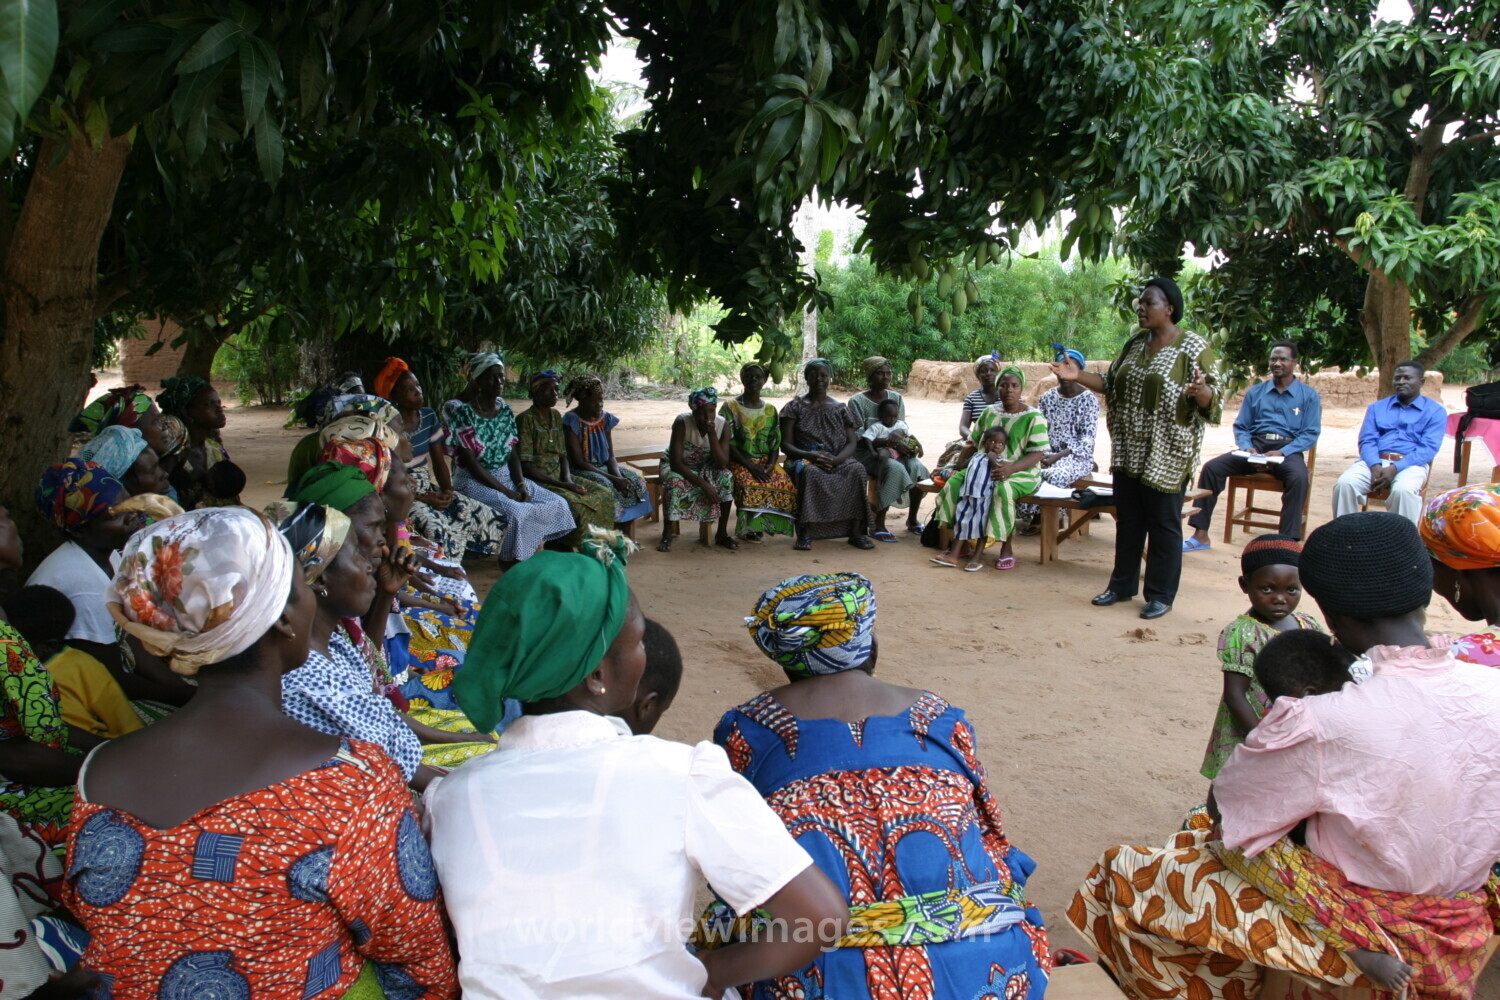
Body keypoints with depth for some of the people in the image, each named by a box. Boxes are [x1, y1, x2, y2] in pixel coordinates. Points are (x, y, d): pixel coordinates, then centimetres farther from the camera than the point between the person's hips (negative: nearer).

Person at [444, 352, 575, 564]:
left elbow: (513, 453, 7)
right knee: (517, 513, -32)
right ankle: (511, 565, -12)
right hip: (475, 482, -7)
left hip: (507, 476, 7)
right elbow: (470, 462, -16)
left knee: (557, 504, -7)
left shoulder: (504, 409, 8)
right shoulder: (462, 411, -13)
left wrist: (521, 485, -10)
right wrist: (506, 492, -18)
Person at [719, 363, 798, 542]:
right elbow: (727, 443, -7)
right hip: (739, 462, -3)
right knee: (749, 484, -37)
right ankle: (749, 527, -15)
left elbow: (775, 445, 10)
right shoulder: (730, 406, 2)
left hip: (766, 462, 4)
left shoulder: (771, 410, 14)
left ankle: (758, 526, -11)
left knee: (787, 485, -26)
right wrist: (751, 466, -17)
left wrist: (770, 466, -12)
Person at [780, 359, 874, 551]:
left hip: (837, 460, 2)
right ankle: (804, 533, -37)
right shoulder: (794, 407, 9)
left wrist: (836, 459, -16)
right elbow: (786, 444, 1)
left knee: (857, 470, -32)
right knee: (811, 472, -39)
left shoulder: (840, 409, 16)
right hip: (804, 460, -2)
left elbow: (852, 443, 6)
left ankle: (856, 531, -30)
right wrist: (810, 456, -18)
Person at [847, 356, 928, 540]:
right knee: (895, 468, -35)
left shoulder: (896, 398, 10)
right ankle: (878, 526, -29)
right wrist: (887, 442, -24)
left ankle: (912, 519, -4)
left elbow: (903, 429, 11)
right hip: (867, 452, -5)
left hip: (895, 451, 5)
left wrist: (911, 444, -12)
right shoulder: (857, 401, -5)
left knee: (918, 467, -25)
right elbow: (860, 438, -12)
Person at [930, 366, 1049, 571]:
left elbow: (1036, 454, -12)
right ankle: (956, 548, -17)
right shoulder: (989, 413, 11)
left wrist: (1010, 468, -28)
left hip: (1020, 472, -5)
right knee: (955, 482, -19)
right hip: (986, 468, 5)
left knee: (1003, 489, -38)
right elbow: (973, 442, 16)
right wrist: (959, 464, -1)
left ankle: (1006, 550, -20)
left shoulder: (1033, 417, -5)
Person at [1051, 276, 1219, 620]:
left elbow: (1211, 399, -13)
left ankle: (1161, 595, 14)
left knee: (1163, 524, 2)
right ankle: (1122, 585, 27)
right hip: (1129, 451, 6)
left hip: (1167, 455, -6)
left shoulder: (1194, 347, -9)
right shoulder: (1135, 344, 11)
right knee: (1128, 520, 14)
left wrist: (1199, 391, -35)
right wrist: (1079, 376, 2)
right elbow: (1112, 384, 16)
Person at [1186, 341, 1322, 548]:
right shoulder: (1255, 392, 17)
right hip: (1255, 446, 3)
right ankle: (1201, 535, -21)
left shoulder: (1309, 395, 8)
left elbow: (1311, 434, -1)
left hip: (1288, 449, -2)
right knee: (1212, 467, -21)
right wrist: (1247, 449, -10)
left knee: (1299, 477, -37)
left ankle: (1288, 541, -35)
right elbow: (1240, 427, 13)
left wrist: (1281, 453, -17)